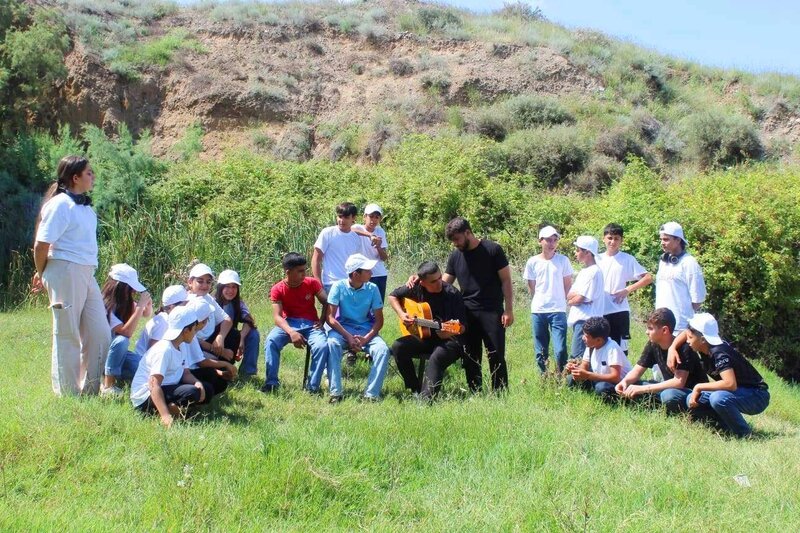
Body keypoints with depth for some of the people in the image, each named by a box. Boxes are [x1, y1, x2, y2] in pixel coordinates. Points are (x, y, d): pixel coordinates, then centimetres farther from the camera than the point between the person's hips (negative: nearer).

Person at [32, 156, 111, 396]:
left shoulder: (84, 205, 13)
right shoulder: (60, 204, -12)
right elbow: (41, 245, -13)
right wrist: (42, 275, 1)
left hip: (87, 273, 8)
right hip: (66, 273, -8)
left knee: (100, 333, 9)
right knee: (68, 335, 2)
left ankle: (91, 388, 21)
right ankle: (67, 392, 13)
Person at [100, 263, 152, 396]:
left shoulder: (126, 302, -2)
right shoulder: (104, 305, -24)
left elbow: (147, 314, 16)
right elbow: (126, 332, -31)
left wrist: (148, 304, -7)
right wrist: (140, 305, -31)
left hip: (117, 352, 6)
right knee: (121, 340, -37)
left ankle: (116, 376, 8)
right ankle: (107, 385, -22)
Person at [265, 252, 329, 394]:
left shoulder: (312, 283, -3)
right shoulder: (277, 289, -6)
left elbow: (326, 303, 5)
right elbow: (277, 316, -16)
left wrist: (322, 321, -12)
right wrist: (291, 332, -32)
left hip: (310, 324, 0)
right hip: (288, 324, 0)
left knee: (322, 346, -30)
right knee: (271, 341, -31)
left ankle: (312, 386, -18)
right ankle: (271, 382, -20)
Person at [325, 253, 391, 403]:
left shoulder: (372, 289, -3)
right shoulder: (339, 286, -9)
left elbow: (379, 320, -1)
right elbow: (330, 317, -12)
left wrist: (365, 339, -18)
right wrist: (348, 337, -22)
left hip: (366, 330, 2)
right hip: (342, 328, -2)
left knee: (383, 350, -27)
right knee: (332, 343, -35)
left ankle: (371, 394, -25)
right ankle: (335, 393, -31)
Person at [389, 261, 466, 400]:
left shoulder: (452, 294, -15)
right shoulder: (416, 288, -5)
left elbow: (461, 326, -14)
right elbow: (393, 296, 12)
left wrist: (450, 330, -36)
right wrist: (401, 314, -4)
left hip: (450, 339, -5)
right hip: (425, 337, 5)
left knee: (436, 358, -35)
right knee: (398, 347, -18)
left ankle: (425, 399, -40)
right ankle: (416, 389, -7)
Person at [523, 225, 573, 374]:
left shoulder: (563, 260, 0)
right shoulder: (532, 262, 1)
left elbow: (568, 285, 7)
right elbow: (531, 287, 8)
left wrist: (561, 302, 6)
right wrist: (539, 302, 7)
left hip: (558, 311, -1)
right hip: (538, 311, 1)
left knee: (560, 350, -9)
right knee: (540, 351, 8)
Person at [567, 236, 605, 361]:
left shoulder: (594, 272, -12)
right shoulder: (584, 271, 17)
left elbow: (579, 299, -18)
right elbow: (569, 295, 11)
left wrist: (571, 300, 1)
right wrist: (575, 296, -7)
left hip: (586, 321, -10)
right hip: (579, 319, 10)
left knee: (578, 357, -12)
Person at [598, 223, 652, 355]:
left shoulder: (628, 259, -1)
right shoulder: (598, 259, 8)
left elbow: (648, 278, -4)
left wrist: (627, 290, -11)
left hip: (619, 311, -3)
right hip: (600, 312, 3)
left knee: (620, 349, 0)